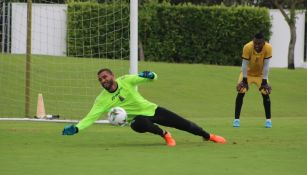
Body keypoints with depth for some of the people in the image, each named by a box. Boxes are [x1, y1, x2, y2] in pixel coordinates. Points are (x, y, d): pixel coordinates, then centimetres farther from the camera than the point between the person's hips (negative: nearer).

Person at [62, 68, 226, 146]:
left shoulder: (126, 81, -14)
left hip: (151, 109, 1)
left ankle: (208, 136, 26)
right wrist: (76, 128, -36)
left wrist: (149, 75, -35)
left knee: (184, 124, 2)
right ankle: (165, 135, -12)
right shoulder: (102, 100, -16)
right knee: (138, 125, -39)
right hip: (139, 117, -1)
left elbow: (152, 77, -11)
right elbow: (90, 117, -21)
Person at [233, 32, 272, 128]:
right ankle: (236, 119, -5)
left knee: (265, 93, -8)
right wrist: (244, 80, -24)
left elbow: (266, 66, -23)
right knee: (240, 92, -13)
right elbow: (245, 64, -25)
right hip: (247, 73, -1)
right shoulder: (247, 47, -32)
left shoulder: (268, 48, -29)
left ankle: (268, 120, 4)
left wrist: (264, 82, -22)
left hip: (261, 74, 1)